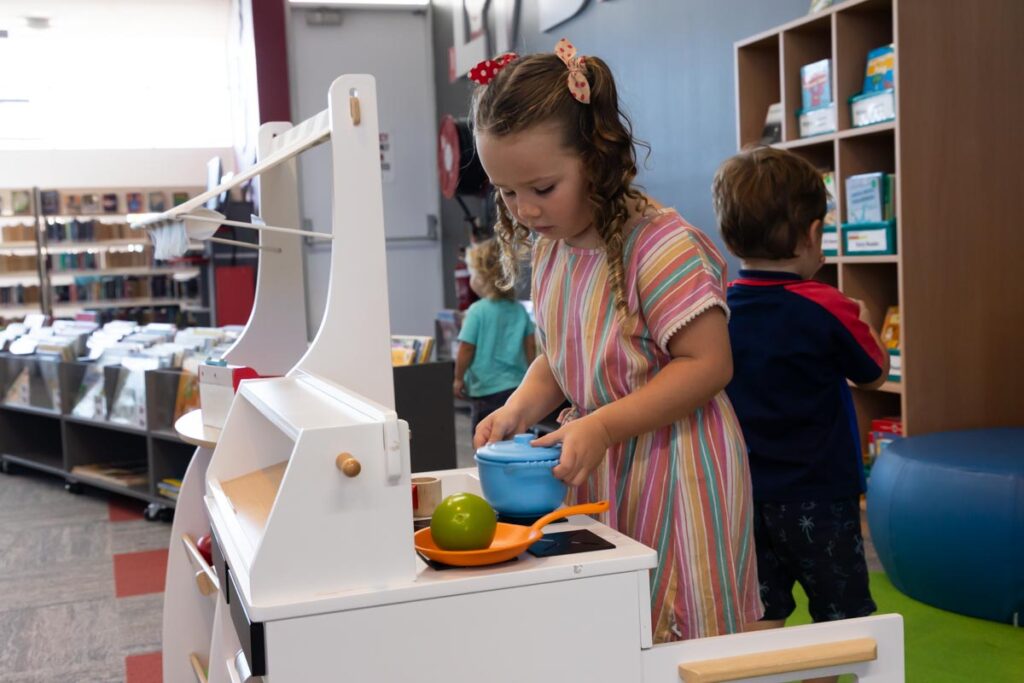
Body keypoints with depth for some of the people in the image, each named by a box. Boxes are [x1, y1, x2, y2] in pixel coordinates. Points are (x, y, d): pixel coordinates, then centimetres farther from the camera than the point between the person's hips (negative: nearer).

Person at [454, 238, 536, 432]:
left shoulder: (477, 311, -12)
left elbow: (466, 350, -9)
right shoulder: (519, 310, 2)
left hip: (487, 391, -5)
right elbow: (531, 347, 4)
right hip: (519, 389, 5)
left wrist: (458, 378, 5)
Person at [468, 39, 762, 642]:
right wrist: (519, 409, -5)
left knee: (676, 634, 3)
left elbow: (708, 364, -20)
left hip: (673, 472, -7)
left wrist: (602, 425, -26)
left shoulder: (662, 246, -19)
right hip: (602, 472, 7)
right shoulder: (548, 251, 6)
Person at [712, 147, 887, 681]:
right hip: (818, 496, -4)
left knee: (760, 619, 15)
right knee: (841, 618, 12)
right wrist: (864, 323, 18)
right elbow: (875, 373, -1)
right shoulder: (827, 309, -17)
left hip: (744, 496, 5)